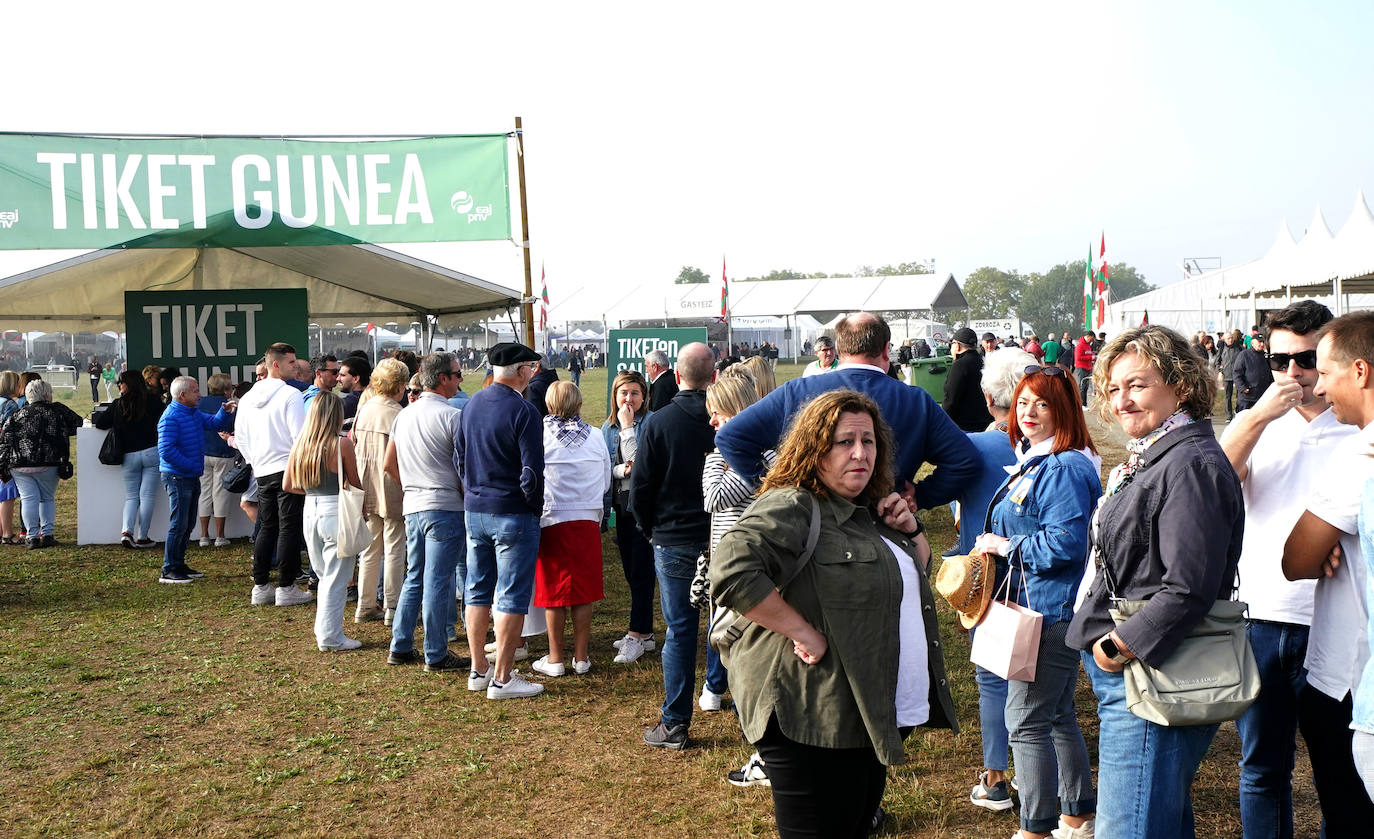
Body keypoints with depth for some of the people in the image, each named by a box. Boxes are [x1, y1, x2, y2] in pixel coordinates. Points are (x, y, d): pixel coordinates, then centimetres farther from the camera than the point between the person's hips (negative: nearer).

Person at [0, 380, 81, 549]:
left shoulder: (16, 415, 8)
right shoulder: (57, 411, 2)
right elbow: (77, 424, 9)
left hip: (19, 465, 1)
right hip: (48, 464, -1)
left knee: (28, 498, 2)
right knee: (48, 498, 12)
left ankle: (32, 536, -3)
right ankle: (47, 534, 8)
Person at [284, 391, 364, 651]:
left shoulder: (300, 445, 5)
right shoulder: (342, 444, -11)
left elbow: (287, 485, 8)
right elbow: (355, 484, -4)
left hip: (310, 511, 6)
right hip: (336, 512, -6)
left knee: (325, 576, 20)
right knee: (336, 579, 3)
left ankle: (323, 631, 27)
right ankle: (331, 637, 7)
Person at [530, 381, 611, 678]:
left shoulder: (540, 435, -8)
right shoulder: (595, 437, 2)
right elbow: (606, 483, 12)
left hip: (552, 521, -2)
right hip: (588, 521, 3)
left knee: (553, 595, 6)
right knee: (583, 593, 9)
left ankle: (555, 659, 12)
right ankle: (581, 657, 15)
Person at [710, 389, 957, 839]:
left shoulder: (868, 511, 13)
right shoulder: (789, 509, -16)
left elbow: (917, 567, 29)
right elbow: (732, 571, -32)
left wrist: (910, 529, 7)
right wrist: (803, 632, -26)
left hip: (873, 716, 9)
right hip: (814, 722, -9)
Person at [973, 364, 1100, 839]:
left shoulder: (1065, 469, -18)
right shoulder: (1034, 461, 15)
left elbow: (1063, 545, -26)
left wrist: (1006, 546, -15)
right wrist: (996, 547, 16)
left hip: (1052, 612, -11)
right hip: (1044, 607, 11)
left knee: (1026, 721, -5)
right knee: (1057, 716, 19)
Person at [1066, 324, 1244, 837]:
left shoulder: (1190, 465, -17)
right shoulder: (1148, 459, 16)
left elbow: (1188, 589, -24)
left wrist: (1118, 646, -17)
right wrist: (1102, 642, 13)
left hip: (1152, 678, -11)